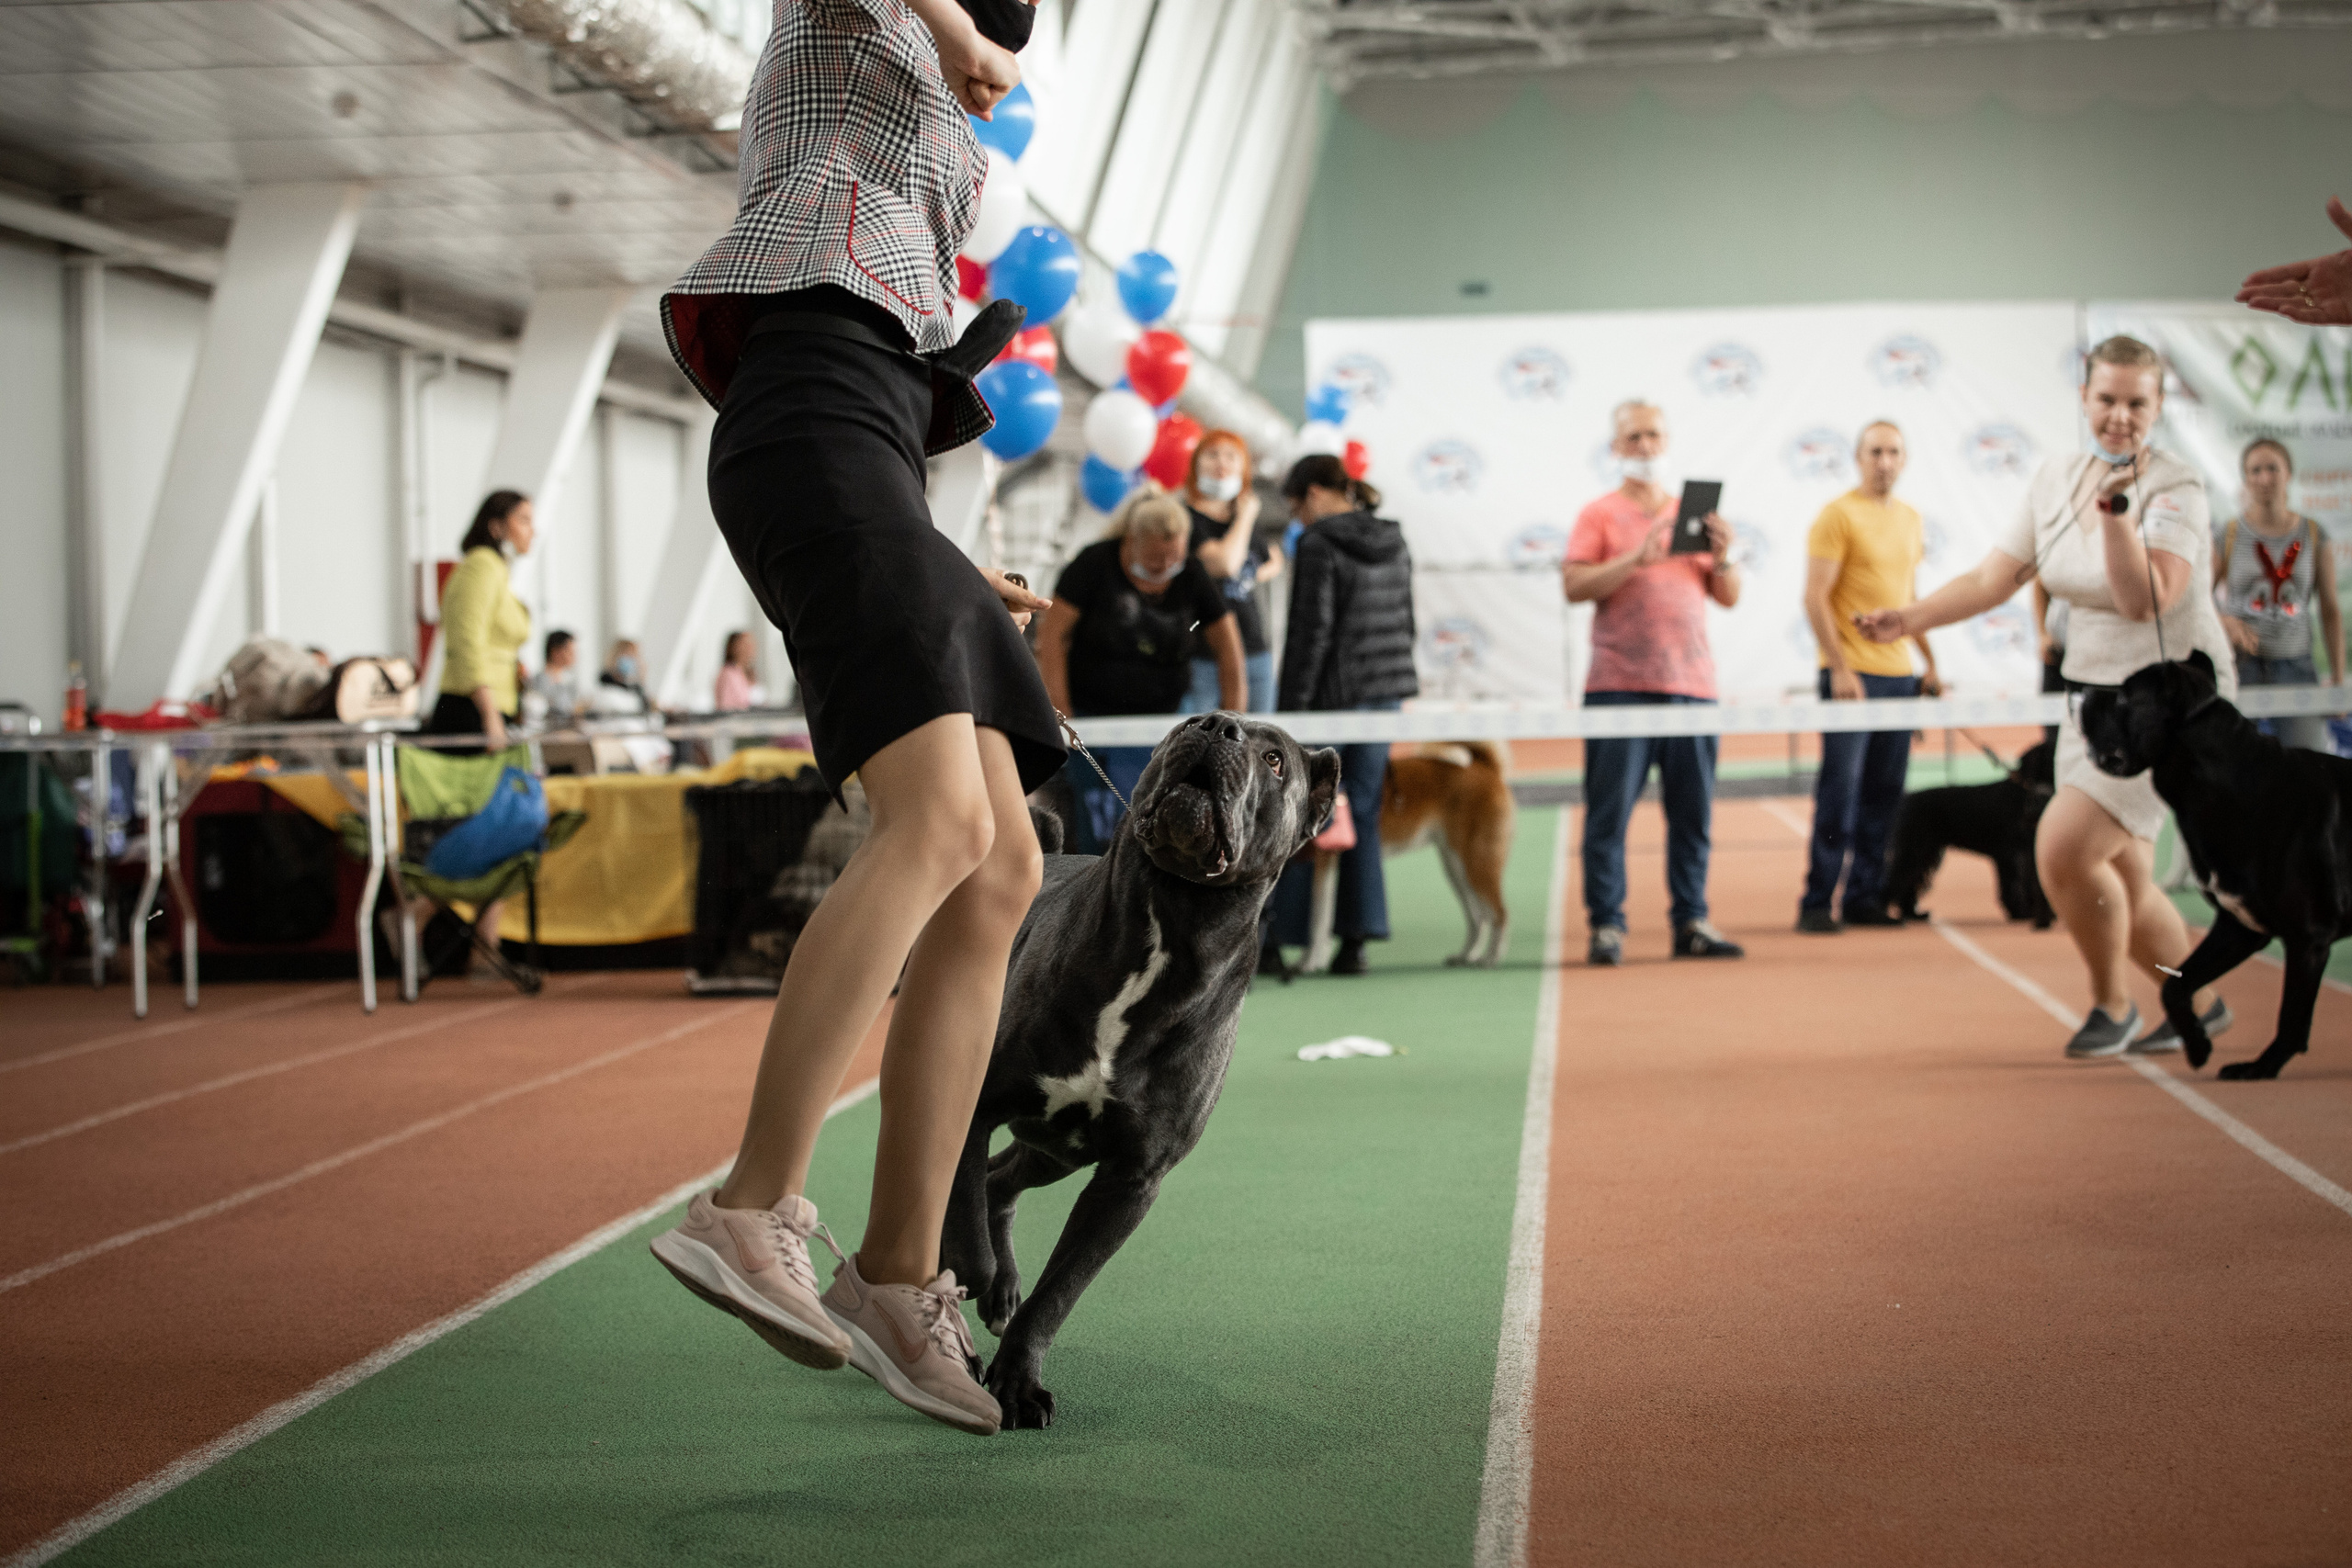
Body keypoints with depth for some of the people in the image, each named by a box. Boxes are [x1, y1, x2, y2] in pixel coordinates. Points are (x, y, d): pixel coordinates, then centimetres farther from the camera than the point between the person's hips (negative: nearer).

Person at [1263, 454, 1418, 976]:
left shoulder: (1320, 544, -12)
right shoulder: (1394, 541, 10)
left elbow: (1310, 632, -16)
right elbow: (1405, 623, 15)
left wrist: (1290, 710, -13)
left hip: (1334, 697, -7)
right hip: (1387, 693, 7)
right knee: (1362, 815, 9)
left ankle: (1273, 942, 4)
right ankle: (1355, 940, 6)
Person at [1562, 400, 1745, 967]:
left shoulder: (1694, 514, 16)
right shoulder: (1600, 515, 5)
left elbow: (1729, 597, 14)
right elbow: (1574, 586, -8)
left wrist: (1721, 556, -5)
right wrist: (1637, 558, -17)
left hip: (1692, 685, 4)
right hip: (1619, 686, -4)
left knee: (1693, 812, 4)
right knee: (1609, 812, -4)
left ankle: (1692, 922, 10)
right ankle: (1606, 925, 0)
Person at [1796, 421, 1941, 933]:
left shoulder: (1911, 520, 14)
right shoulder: (1837, 516, -7)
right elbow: (1815, 598, -11)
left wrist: (1930, 661, 17)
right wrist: (1841, 669, -17)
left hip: (1899, 673, 7)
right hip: (1851, 673, -7)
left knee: (1884, 794, 7)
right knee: (1840, 790, -8)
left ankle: (1866, 896, 14)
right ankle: (1817, 903, -4)